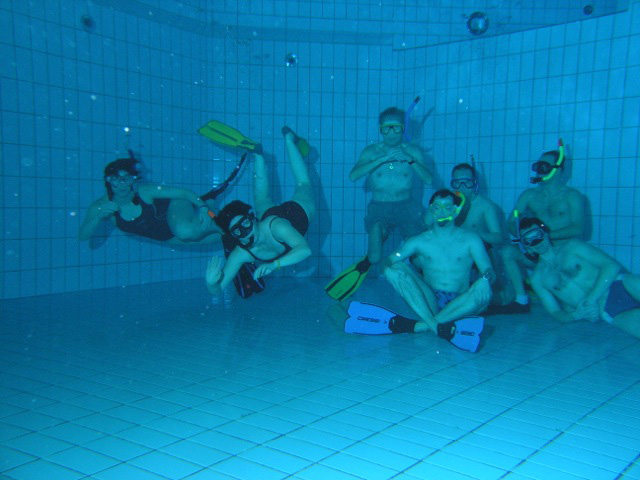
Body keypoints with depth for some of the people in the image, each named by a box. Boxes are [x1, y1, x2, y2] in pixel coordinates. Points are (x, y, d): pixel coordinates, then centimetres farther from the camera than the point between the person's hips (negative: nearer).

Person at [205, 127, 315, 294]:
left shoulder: (276, 227, -50)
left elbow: (305, 249, -61)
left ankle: (289, 139, 48)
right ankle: (258, 154, 54)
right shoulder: (239, 255, -37)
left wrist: (274, 264, -72)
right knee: (262, 201, 37)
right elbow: (217, 290, -34)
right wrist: (211, 282, -57)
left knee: (303, 184, 29)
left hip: (297, 210, -2)